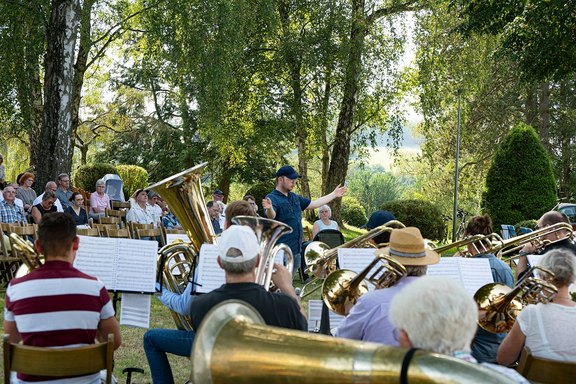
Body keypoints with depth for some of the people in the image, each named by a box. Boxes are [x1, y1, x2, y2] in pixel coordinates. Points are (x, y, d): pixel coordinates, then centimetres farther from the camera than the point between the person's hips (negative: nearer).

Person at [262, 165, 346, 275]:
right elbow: (271, 216, -29)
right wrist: (269, 208, -53)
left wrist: (334, 195, 29)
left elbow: (314, 204, 25)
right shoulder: (272, 198, -11)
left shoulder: (295, 198, 15)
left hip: (296, 250, 8)